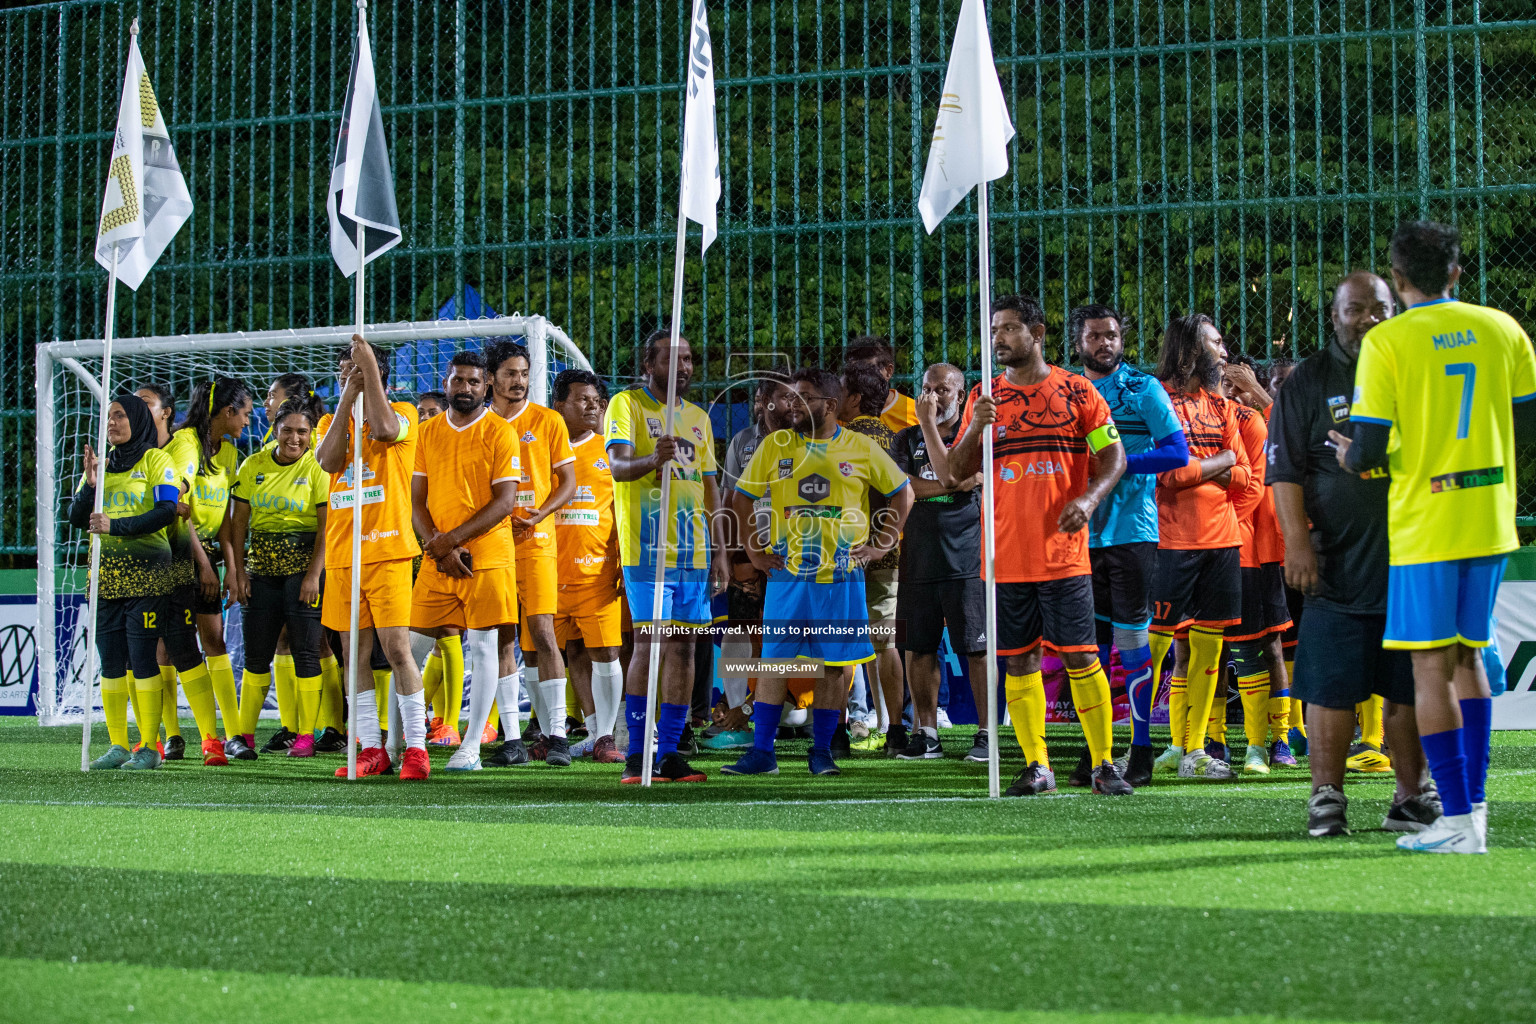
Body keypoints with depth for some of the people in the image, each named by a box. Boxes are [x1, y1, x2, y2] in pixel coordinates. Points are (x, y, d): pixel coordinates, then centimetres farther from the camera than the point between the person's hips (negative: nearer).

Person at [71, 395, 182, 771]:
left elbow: (165, 512, -13)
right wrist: (90, 485, -7)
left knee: (142, 659, -7)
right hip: (106, 574, 5)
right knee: (110, 662, 4)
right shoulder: (102, 464, 16)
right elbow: (76, 519, 11)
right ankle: (117, 746, 10)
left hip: (145, 574, -5)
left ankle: (149, 747, -4)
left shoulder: (156, 461, 0)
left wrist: (114, 526, -18)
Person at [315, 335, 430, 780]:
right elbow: (328, 460, -3)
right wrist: (348, 398, -7)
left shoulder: (403, 413, 3)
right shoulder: (333, 421, 17)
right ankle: (371, 749, 9)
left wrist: (369, 364, -16)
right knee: (354, 653, 4)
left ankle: (415, 747, -5)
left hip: (387, 550, -5)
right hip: (341, 554, 5)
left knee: (397, 648, -10)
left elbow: (383, 428, -21)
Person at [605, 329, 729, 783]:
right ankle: (636, 756, -8)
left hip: (694, 550, 6)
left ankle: (670, 752, 8)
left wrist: (720, 551, 15)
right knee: (650, 642, -11)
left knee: (683, 645, 4)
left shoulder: (698, 417, 19)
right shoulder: (627, 404, 0)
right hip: (647, 547, -6)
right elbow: (617, 465, -15)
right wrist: (652, 460, -37)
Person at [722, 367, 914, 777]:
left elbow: (901, 492, 10)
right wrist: (754, 547, 4)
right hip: (786, 574, 0)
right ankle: (762, 752, 2)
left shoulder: (861, 447, 2)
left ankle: (821, 752, 13)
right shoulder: (774, 446, 4)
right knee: (774, 660, -2)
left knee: (833, 664, 3)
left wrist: (881, 545, 4)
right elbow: (743, 496, 12)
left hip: (842, 576, 0)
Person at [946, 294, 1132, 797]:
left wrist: (1088, 498, -16)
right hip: (1006, 555, 3)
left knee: (1080, 657, -4)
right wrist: (976, 428, -11)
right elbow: (958, 471, 8)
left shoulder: (1076, 391, 3)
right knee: (1020, 660, 4)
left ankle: (1104, 763, 5)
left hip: (1063, 549, -2)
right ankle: (1036, 765, 13)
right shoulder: (984, 397, 10)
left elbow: (1114, 457, 2)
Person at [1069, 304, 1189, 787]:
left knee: (1132, 640, -4)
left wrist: (1118, 464, -15)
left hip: (1131, 530, -4)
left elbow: (1177, 452, -8)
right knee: (1091, 643, 6)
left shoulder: (1143, 389, 0)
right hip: (1082, 534, 4)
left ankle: (1141, 751, 2)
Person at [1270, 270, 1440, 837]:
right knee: (1331, 687, -3)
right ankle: (1326, 798, 6)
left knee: (1410, 685, 5)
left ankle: (1410, 797, 14)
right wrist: (1297, 540, -10)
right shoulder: (1308, 381, 4)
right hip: (1340, 563, -2)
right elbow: (1285, 469, 0)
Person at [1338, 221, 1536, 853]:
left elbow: (1369, 452, -11)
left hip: (1424, 527, -5)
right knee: (1467, 656, 17)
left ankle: (1458, 820, -5)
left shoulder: (1385, 343, -10)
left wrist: (1349, 457, 11)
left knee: (1431, 667, -2)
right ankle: (1473, 803, 17)